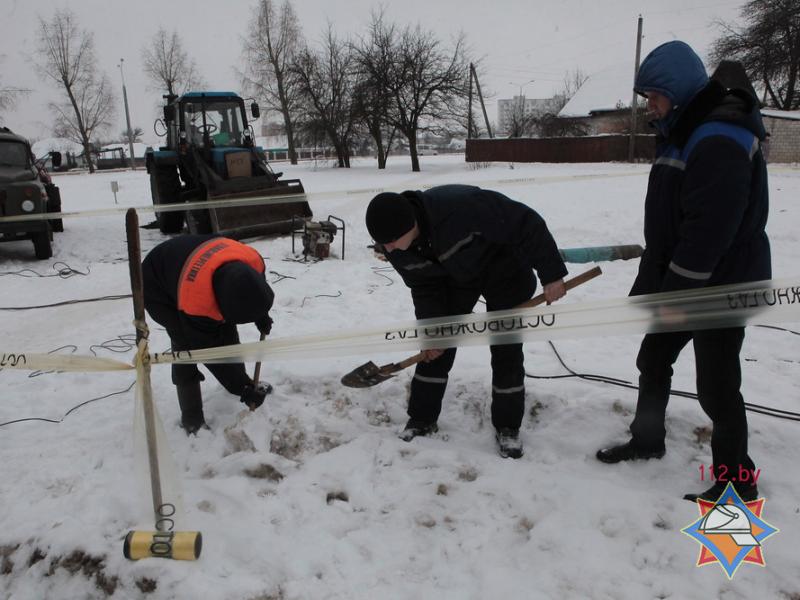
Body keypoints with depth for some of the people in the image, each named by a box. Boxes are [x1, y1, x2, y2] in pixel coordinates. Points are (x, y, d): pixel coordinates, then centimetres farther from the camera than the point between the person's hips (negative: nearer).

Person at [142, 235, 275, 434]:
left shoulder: (253, 261, -31)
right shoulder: (195, 304, -43)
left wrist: (261, 315, 2)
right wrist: (245, 390, -24)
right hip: (157, 287, -6)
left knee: (225, 329, 6)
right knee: (187, 344, -17)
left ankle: (241, 381, 29)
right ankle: (191, 418, -5)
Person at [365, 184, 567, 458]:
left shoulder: (460, 207, -44)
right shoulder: (395, 247, -23)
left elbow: (526, 225, -34)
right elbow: (424, 286, -9)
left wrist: (551, 274, -28)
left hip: (503, 269, -4)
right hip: (455, 276, 5)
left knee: (506, 350, -3)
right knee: (436, 346, 2)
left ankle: (507, 427, 13)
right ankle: (422, 419, 17)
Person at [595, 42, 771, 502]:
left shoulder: (720, 141, -22)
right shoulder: (684, 133, 11)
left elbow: (708, 234, -28)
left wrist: (670, 295, -22)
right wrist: (649, 284, 14)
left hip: (722, 286, -10)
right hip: (679, 281, 10)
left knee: (716, 385, -1)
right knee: (653, 360, 18)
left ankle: (737, 481, 18)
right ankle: (647, 440, 37)